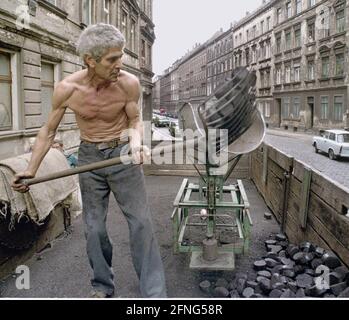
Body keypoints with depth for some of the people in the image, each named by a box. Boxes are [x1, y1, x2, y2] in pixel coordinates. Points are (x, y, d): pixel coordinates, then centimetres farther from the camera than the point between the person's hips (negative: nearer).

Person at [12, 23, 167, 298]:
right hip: (89, 157, 1)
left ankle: (155, 294, 7)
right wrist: (31, 170, 0)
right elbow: (48, 131, 0)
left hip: (122, 154, -1)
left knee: (141, 222, -3)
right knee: (94, 228, 8)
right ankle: (103, 288, 27)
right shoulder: (67, 89, -14)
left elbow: (135, 121, -2)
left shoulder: (129, 83, -18)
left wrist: (136, 142, -25)